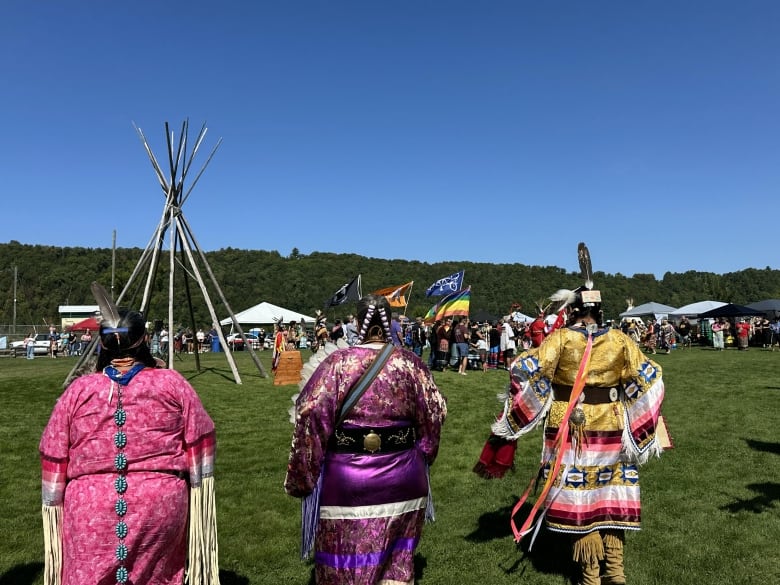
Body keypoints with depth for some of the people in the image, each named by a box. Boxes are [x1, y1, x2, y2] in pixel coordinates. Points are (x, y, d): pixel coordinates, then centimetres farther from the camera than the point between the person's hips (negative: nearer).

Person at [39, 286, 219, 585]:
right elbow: (199, 443, 0)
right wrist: (198, 491, 12)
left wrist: (54, 504, 17)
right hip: (162, 504, 0)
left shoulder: (78, 390, -1)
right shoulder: (172, 383, -3)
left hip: (90, 509, 1)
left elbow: (54, 459, 5)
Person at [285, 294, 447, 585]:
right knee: (396, 559, 21)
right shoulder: (410, 363, -2)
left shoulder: (337, 363, -11)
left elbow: (311, 417, -14)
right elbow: (434, 414, 5)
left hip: (347, 479, -3)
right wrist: (422, 457, 22)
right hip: (402, 478, 3)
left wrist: (300, 476, -4)